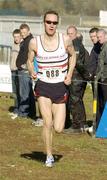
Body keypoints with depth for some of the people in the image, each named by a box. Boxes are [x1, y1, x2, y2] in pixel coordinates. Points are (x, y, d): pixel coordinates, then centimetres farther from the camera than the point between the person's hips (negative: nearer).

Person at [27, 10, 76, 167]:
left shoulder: (65, 40, -4)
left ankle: (56, 114, 34)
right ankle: (49, 156, 11)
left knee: (58, 129, -3)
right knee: (47, 123, -9)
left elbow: (73, 55, 14)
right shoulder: (35, 42, -5)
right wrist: (31, 71, -11)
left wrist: (70, 74, 1)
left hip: (60, 87, 1)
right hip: (43, 86, -1)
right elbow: (29, 61, 10)